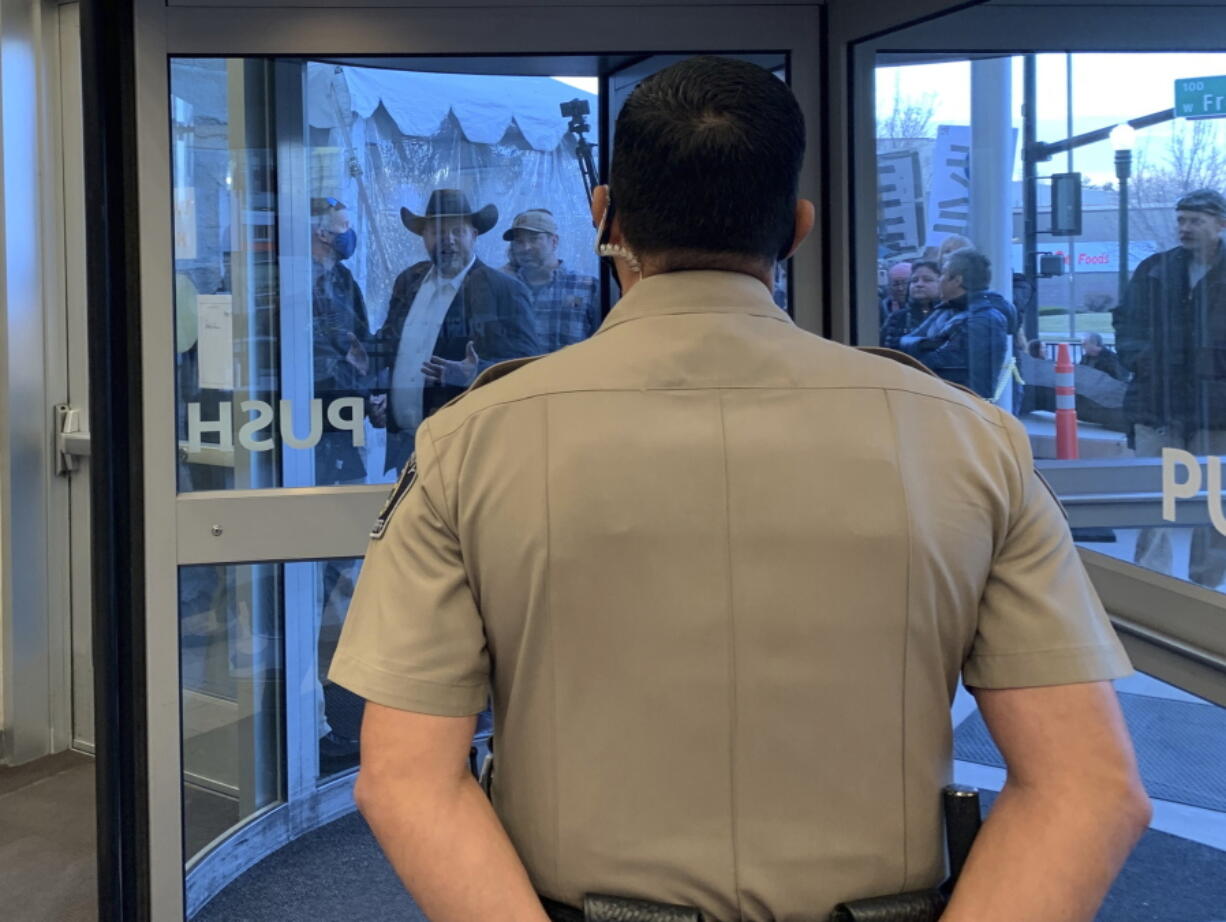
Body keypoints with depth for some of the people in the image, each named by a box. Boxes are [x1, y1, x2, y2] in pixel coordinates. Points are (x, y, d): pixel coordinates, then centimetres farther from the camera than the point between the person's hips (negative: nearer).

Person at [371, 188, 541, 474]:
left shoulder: (505, 290, -6)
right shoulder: (407, 282, 13)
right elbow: (386, 349, 23)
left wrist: (475, 374, -27)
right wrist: (378, 395, 6)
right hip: (403, 442, 6)